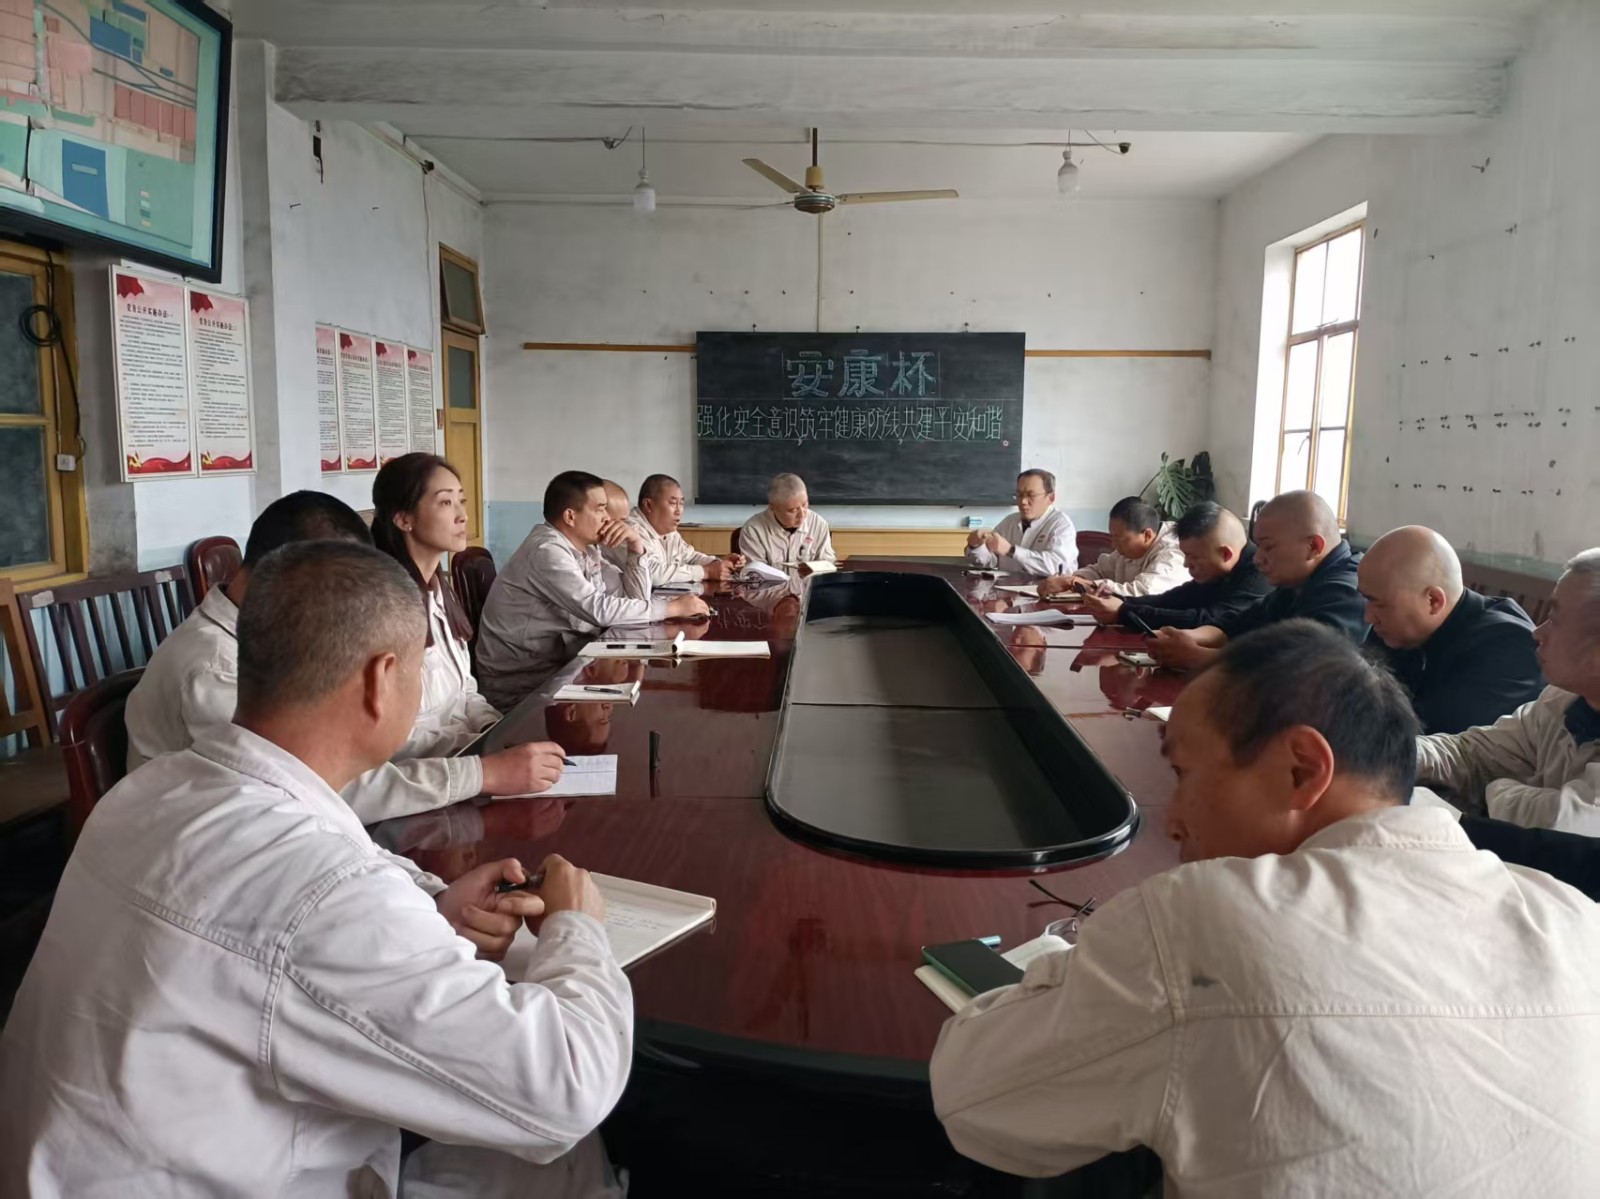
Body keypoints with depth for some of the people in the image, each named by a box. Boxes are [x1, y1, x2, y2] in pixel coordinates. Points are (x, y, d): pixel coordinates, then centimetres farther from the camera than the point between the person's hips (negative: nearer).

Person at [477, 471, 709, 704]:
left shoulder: (585, 549, 6)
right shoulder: (547, 551, -21)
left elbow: (635, 598, 6)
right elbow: (599, 610, -27)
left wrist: (636, 545, -7)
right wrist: (673, 607, -21)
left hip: (556, 663, 8)